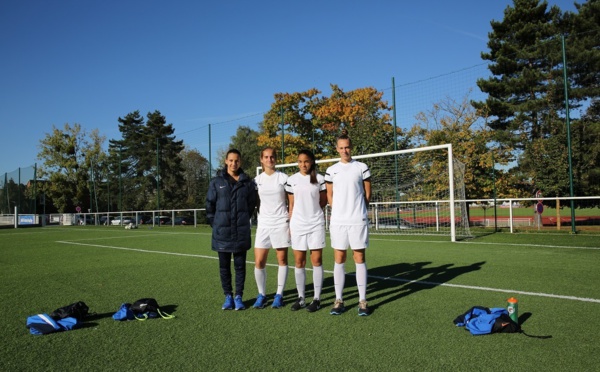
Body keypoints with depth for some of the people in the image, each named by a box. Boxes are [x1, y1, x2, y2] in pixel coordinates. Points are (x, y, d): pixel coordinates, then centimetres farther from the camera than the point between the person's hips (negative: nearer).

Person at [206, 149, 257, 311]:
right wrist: (215, 224, 3)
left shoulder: (248, 182, 3)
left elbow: (252, 204, 10)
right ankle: (228, 296, 20)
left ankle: (238, 296, 17)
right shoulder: (216, 182, 2)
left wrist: (244, 220, 7)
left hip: (241, 232, 0)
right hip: (222, 232, 0)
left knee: (240, 266, 6)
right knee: (224, 266, 8)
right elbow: (210, 205, 5)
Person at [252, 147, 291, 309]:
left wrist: (292, 222, -2)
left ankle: (279, 295, 14)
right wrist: (258, 220, 4)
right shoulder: (257, 180, 7)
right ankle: (261, 294, 14)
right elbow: (255, 203, 13)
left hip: (281, 223, -2)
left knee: (282, 259, 3)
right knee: (259, 262, -1)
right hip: (263, 224, 2)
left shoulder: (283, 178, 2)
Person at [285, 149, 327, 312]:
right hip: (297, 225, 2)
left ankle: (317, 298, 9)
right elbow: (291, 205, 7)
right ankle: (301, 297, 16)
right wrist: (290, 224, 5)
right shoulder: (291, 180, 4)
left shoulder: (319, 179, 0)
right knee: (299, 262, 6)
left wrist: (312, 212, 7)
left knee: (316, 261, 0)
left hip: (316, 224, -1)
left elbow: (323, 201, 9)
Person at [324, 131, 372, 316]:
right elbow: (329, 195, 13)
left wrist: (358, 209, 7)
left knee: (359, 258, 2)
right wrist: (339, 210, 7)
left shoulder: (362, 167, 3)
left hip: (358, 220, -2)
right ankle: (338, 300, 13)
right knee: (339, 259, 5)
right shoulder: (331, 170, 7)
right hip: (337, 221, 2)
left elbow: (367, 193, 7)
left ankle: (363, 301, 8)